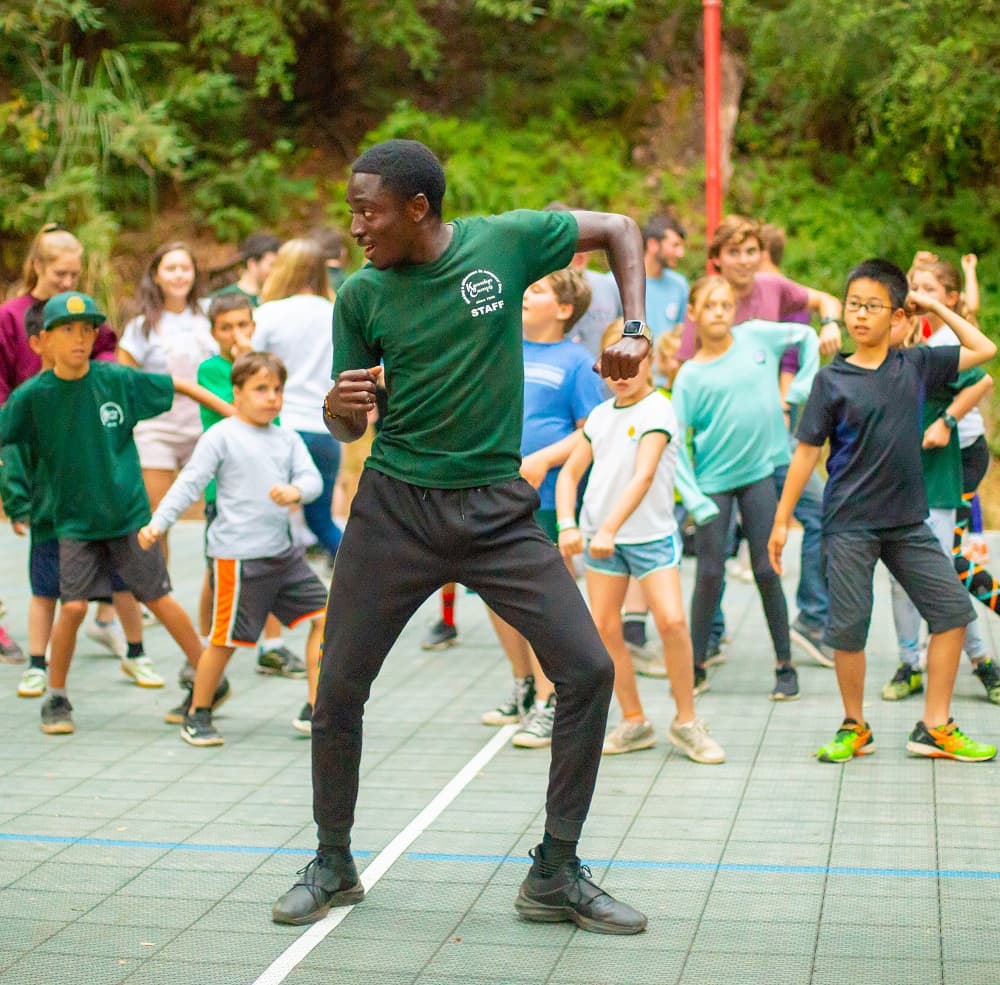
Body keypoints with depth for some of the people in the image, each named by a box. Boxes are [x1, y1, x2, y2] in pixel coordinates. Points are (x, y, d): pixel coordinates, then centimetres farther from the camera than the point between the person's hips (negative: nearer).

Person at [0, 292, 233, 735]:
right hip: (75, 521, 0)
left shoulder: (118, 380, -7)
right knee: (73, 607, -10)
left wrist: (233, 412, 4)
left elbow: (179, 385, 4)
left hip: (128, 514, 0)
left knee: (159, 599, 3)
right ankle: (56, 699, 11)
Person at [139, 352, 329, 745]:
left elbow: (312, 478, 4)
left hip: (283, 552, 6)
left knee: (323, 617, 2)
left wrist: (296, 491, -19)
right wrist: (158, 523, -16)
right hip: (238, 557, -6)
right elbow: (189, 483, -7)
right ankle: (197, 715, 18)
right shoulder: (221, 436, -5)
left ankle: (314, 710, 8)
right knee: (225, 638, 0)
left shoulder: (287, 439, 12)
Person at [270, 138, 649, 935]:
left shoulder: (505, 241, -6)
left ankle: (555, 875, 7)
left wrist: (635, 329, -5)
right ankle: (333, 865, 24)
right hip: (396, 506, 1)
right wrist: (339, 407, -19)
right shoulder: (361, 296, -2)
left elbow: (620, 231, 8)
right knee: (338, 690, 1)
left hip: (497, 507, 0)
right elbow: (349, 430, 5)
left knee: (588, 669, -8)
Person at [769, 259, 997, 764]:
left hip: (907, 521, 3)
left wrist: (935, 306, 9)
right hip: (849, 523, -3)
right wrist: (781, 520, -1)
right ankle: (855, 727, 19)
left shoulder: (915, 364, 4)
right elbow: (806, 452, -1)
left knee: (953, 608, 0)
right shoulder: (831, 379, -4)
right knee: (848, 627, -1)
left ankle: (934, 727, 9)